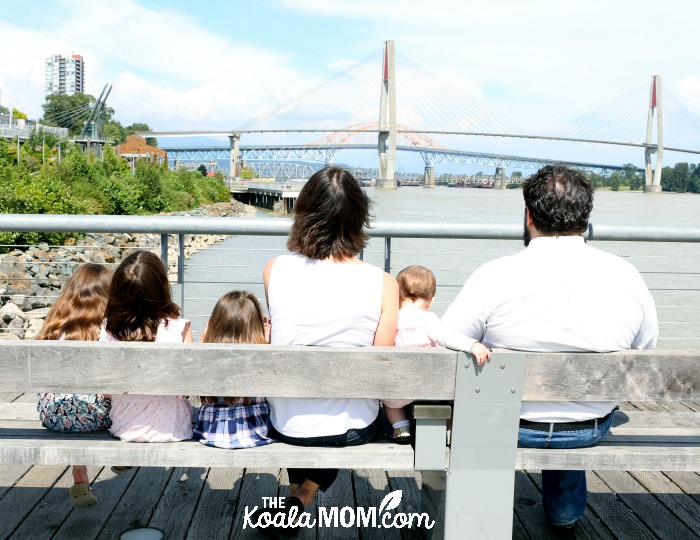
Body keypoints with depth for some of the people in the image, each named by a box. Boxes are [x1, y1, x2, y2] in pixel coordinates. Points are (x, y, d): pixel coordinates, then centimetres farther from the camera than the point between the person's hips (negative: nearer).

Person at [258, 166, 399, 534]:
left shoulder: (274, 270, -13)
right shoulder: (383, 284, -16)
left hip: (286, 425, 2)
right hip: (354, 428, -1)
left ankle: (298, 493, 38)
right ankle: (305, 494, 25)